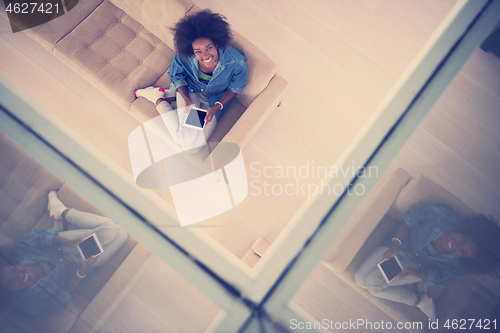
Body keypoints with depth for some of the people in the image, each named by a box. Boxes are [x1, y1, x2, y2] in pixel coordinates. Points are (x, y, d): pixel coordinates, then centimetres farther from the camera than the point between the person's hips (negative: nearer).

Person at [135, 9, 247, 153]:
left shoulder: (236, 61, -30)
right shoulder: (184, 56, -27)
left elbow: (236, 87, -10)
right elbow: (176, 76, -6)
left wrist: (217, 107, -20)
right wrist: (187, 101, -21)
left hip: (216, 100, 1)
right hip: (190, 91, -1)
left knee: (194, 147, -7)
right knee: (185, 138, -21)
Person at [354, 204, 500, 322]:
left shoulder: (458, 264, -28)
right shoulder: (442, 216, -32)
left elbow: (439, 278, -11)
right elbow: (411, 216, -16)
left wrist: (411, 272, -26)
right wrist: (395, 244, -23)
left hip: (417, 266, -2)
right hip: (401, 242, 2)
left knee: (373, 282, -20)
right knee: (360, 279, -7)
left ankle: (419, 300, 4)